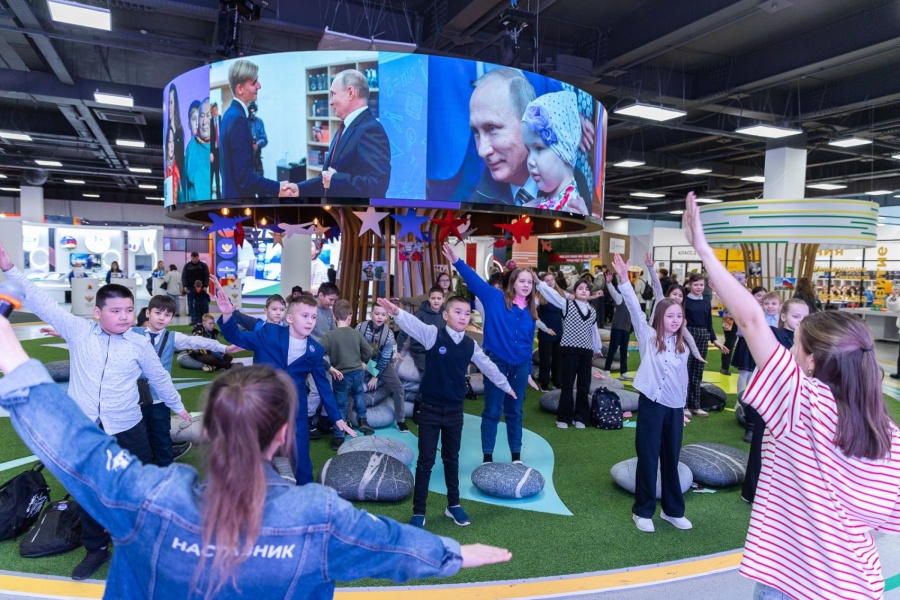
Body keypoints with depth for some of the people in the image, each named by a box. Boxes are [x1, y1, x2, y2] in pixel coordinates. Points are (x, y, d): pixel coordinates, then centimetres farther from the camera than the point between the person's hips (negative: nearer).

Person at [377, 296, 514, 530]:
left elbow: (488, 366, 16)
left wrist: (506, 386, 29)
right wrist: (396, 312, -52)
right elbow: (413, 324, -31)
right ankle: (418, 512, 18)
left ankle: (453, 505, 35)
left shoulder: (471, 345, 1)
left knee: (451, 459, 18)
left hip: (455, 411, 4)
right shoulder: (433, 334, -11)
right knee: (425, 461, 5)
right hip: (430, 409, -3)